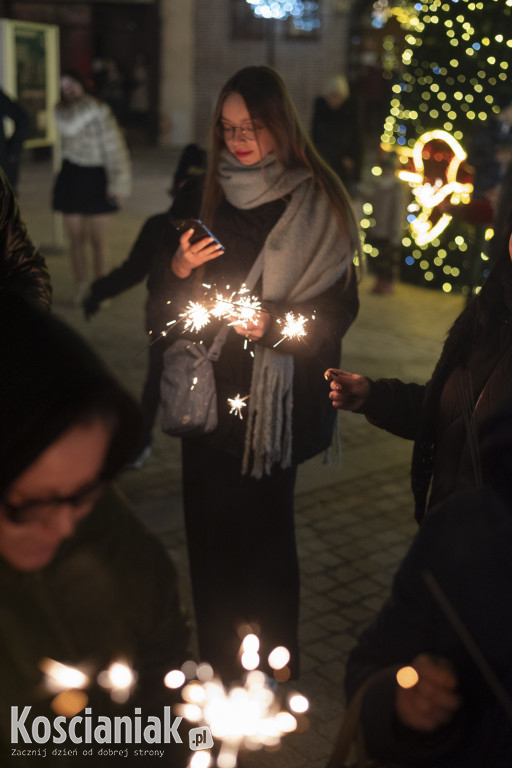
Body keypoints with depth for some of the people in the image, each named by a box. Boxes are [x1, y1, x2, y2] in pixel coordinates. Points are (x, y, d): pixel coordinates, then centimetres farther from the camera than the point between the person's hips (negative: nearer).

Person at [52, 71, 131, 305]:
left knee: (97, 241, 3)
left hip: (97, 179, -2)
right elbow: (69, 125, -23)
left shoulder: (100, 111, -8)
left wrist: (119, 184, -14)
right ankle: (81, 287, 21)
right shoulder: (61, 111, 1)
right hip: (71, 178, 3)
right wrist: (88, 105, -21)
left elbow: (114, 148, -10)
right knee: (76, 240, 7)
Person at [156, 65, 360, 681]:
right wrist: (179, 270, -11)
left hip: (277, 399, -3)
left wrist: (276, 322, -17)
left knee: (265, 530, 1)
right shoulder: (198, 198, 8)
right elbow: (163, 300, 11)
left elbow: (340, 305, -1)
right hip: (208, 394, 3)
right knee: (210, 529, 6)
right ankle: (217, 672, 23)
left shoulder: (318, 204, -3)